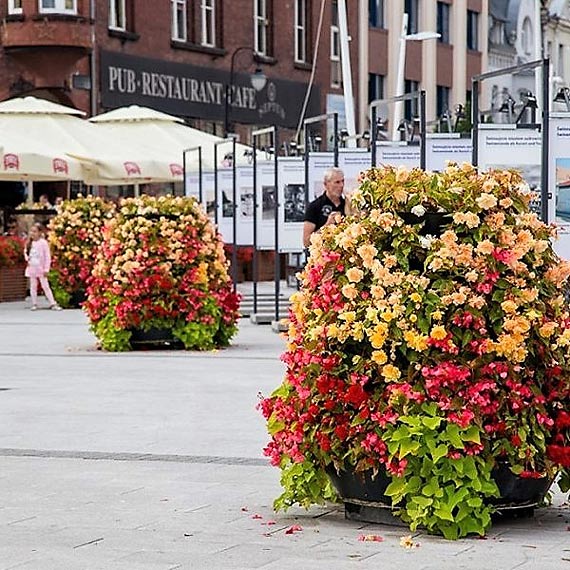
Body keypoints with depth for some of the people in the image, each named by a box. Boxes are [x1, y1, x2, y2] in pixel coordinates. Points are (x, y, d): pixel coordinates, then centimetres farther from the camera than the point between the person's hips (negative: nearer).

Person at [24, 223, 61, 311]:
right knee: (33, 286, 8)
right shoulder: (29, 243, 4)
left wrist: (46, 269, -12)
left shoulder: (43, 242, -11)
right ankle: (34, 304, 15)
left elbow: (47, 256, -10)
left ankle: (52, 304, -4)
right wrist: (27, 258, 1)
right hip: (32, 268, 5)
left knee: (45, 286, -6)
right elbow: (26, 252, 22)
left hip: (41, 268, -5)